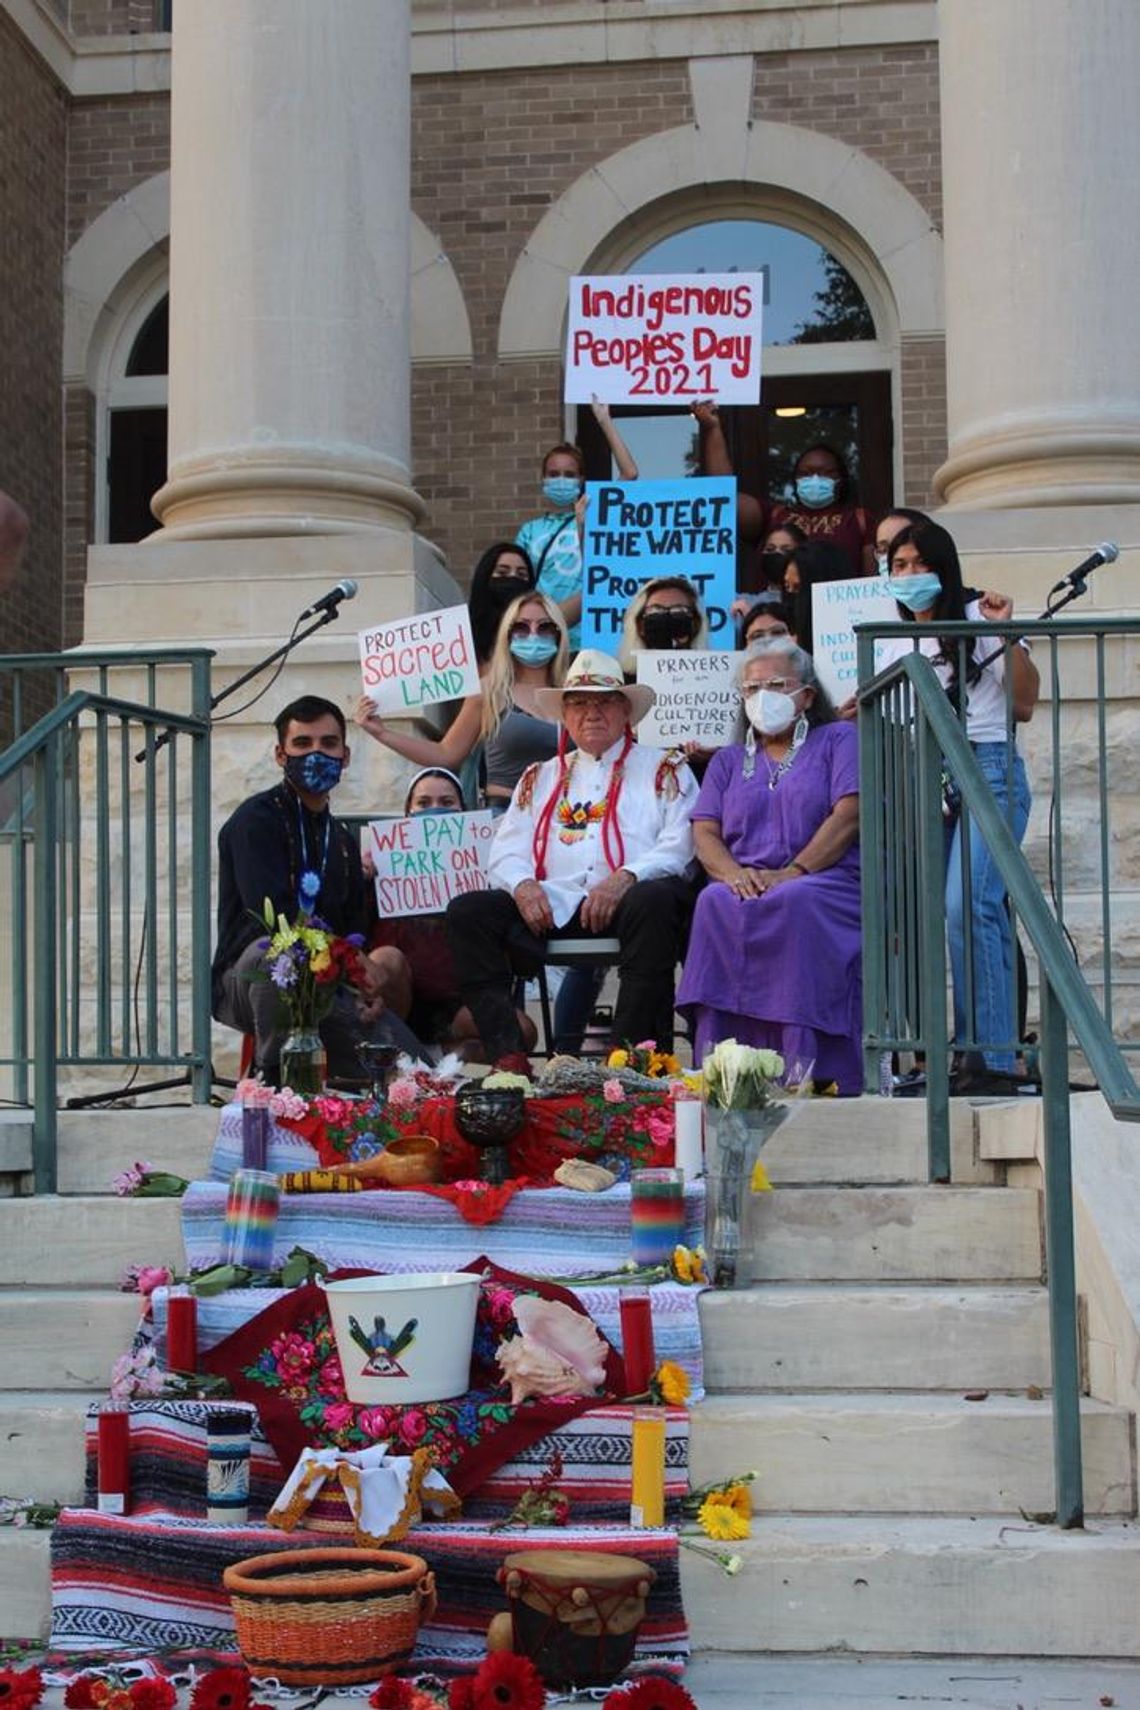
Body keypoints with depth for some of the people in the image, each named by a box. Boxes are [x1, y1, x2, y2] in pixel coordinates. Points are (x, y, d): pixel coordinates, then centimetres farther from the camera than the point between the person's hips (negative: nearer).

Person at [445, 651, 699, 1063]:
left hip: (627, 903, -3)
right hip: (551, 907, 3)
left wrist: (626, 877, -17)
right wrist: (523, 884, -7)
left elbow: (680, 845, 2)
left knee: (653, 901, -38)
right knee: (467, 911, -20)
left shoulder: (664, 770, 17)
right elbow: (508, 850, 18)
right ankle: (507, 1055, -28)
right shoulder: (540, 778, 28)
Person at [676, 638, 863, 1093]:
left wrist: (792, 873, -16)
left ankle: (803, 1067, -41)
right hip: (744, 884, 3)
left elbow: (849, 816, -2)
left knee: (797, 903, -38)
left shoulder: (838, 740, 15)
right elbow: (705, 833, 12)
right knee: (716, 903, -32)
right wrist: (733, 872, -12)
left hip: (827, 881, -3)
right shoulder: (728, 761, 27)